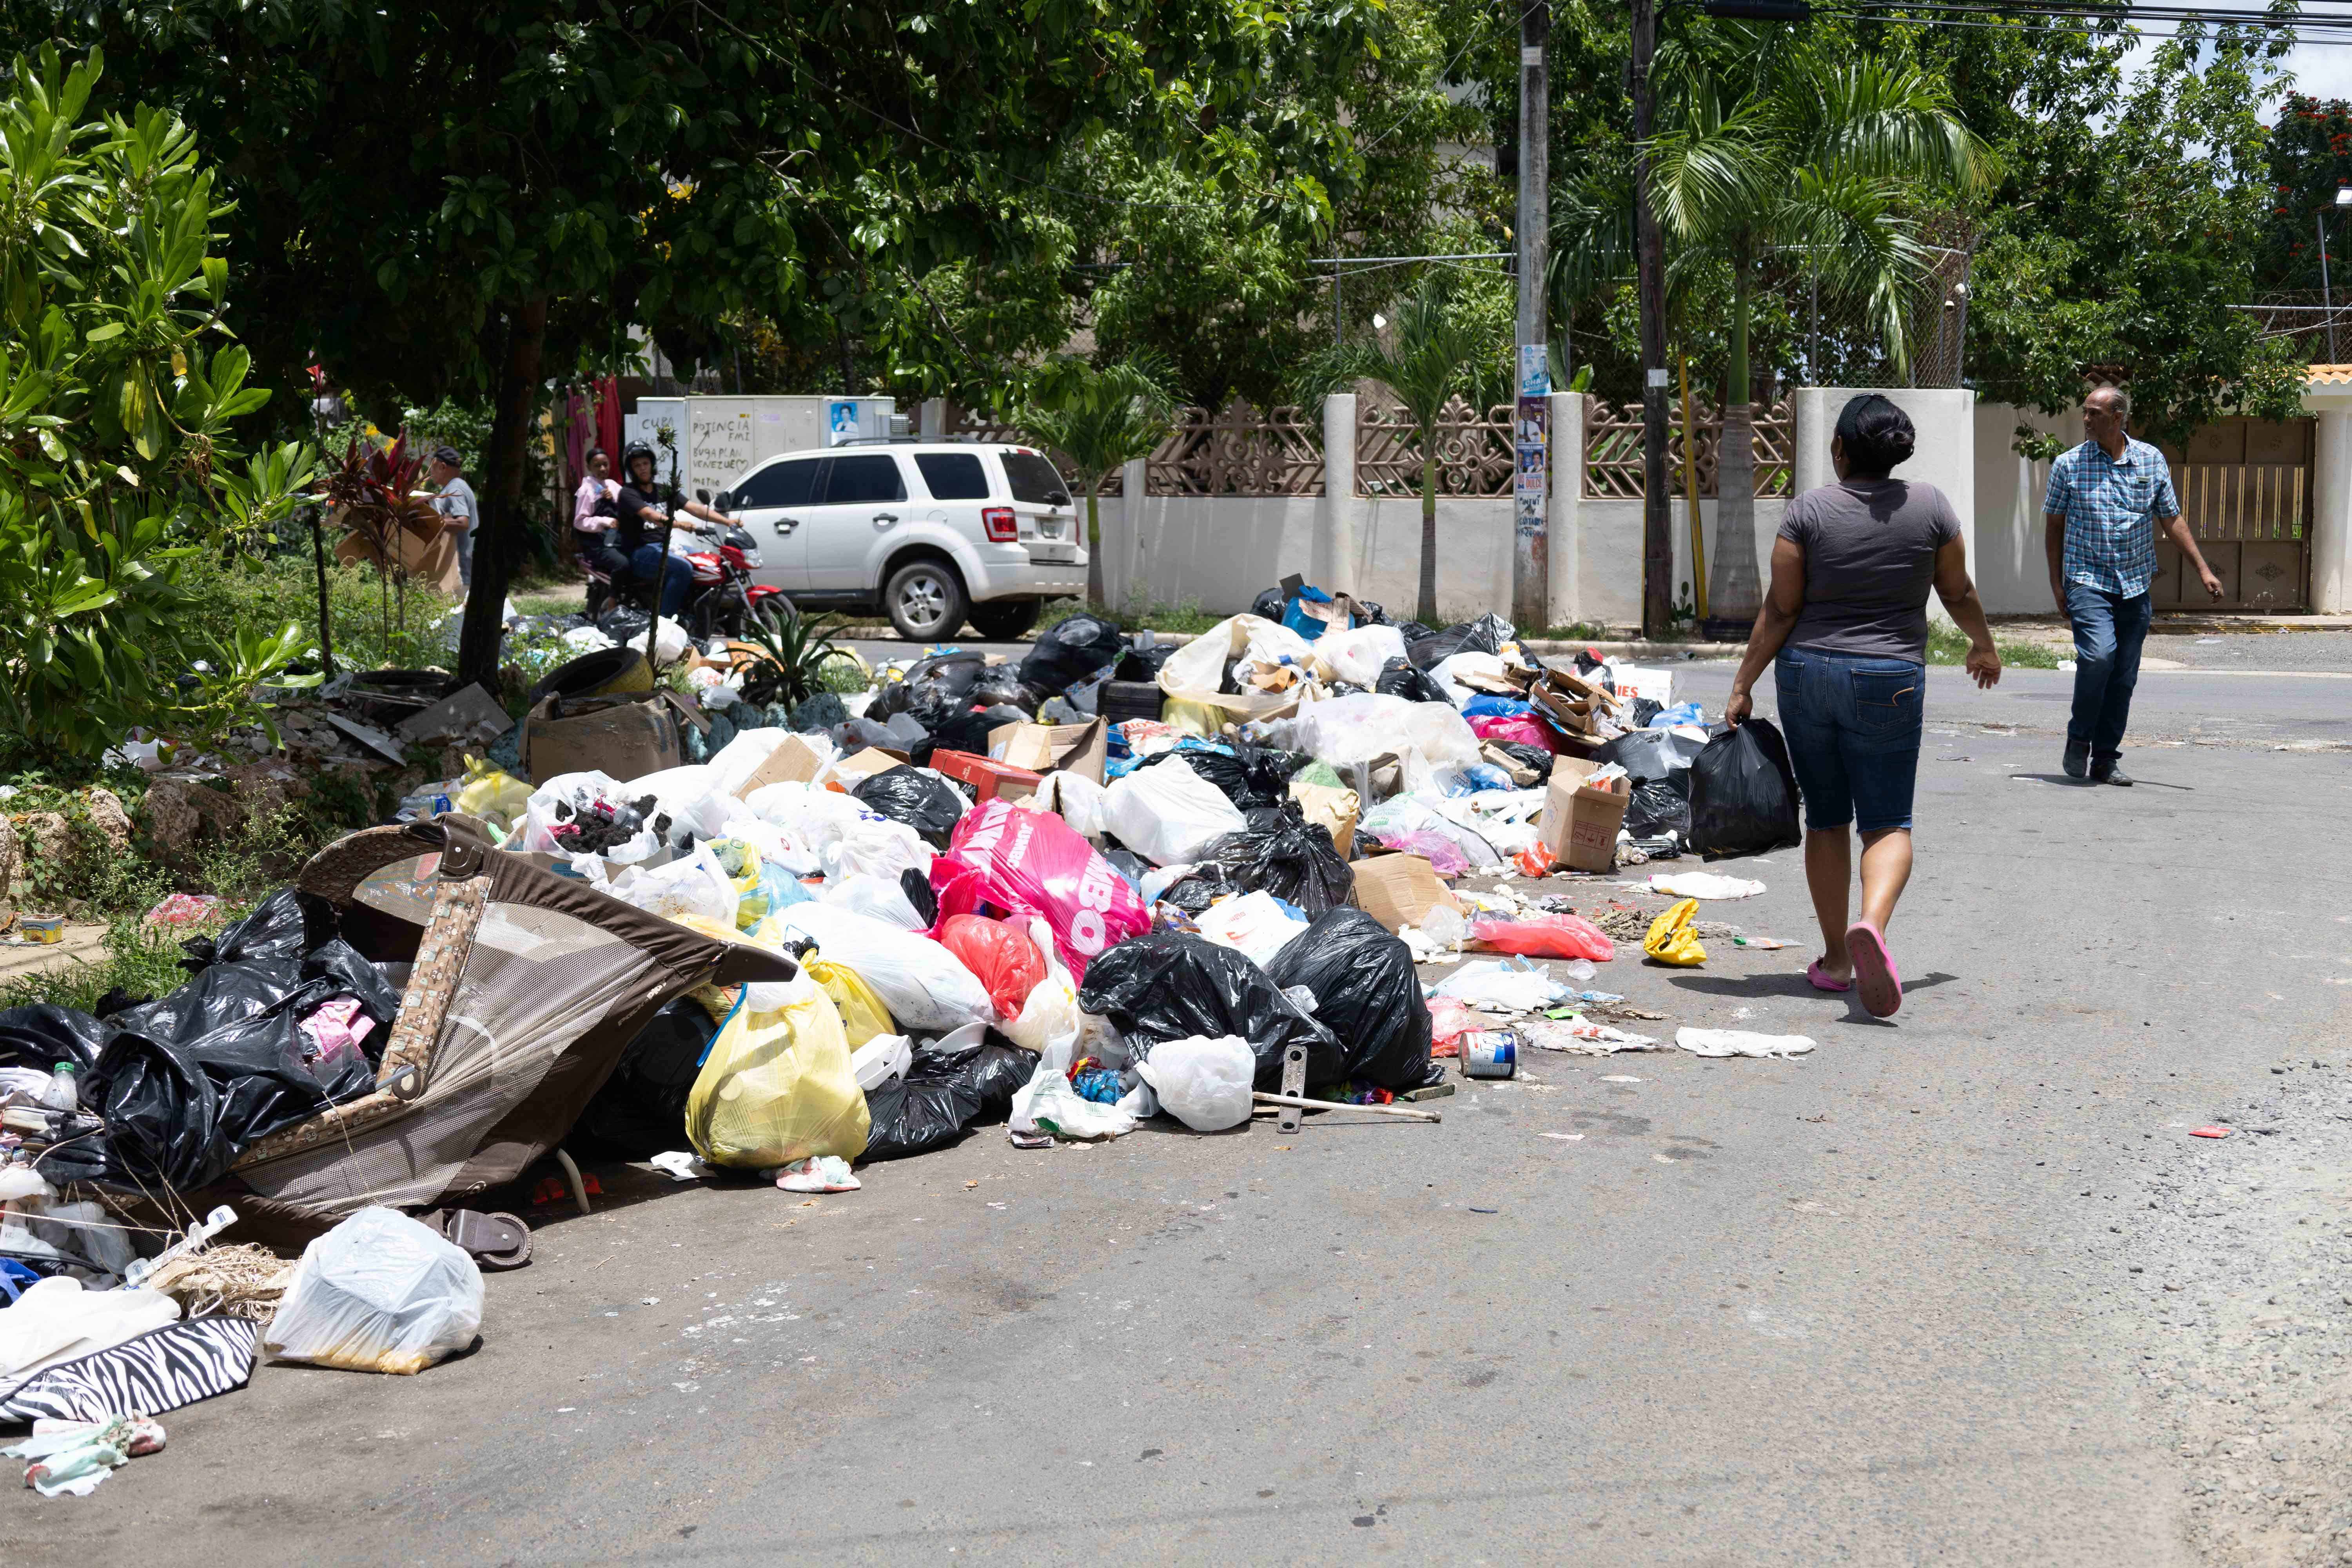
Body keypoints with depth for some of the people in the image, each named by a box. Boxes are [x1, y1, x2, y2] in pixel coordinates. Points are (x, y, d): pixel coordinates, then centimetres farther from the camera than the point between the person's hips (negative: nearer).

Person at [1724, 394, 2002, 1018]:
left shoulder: (1809, 510, -6)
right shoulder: (1930, 506, -2)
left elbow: (1780, 610, -7)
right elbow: (1958, 593, 9)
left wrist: (1743, 686, 0)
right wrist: (1984, 645, 28)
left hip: (1806, 672, 1)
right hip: (1889, 682, -1)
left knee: (1825, 820, 13)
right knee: (1887, 823, 3)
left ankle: (1835, 959, 18)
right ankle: (1871, 925, -26)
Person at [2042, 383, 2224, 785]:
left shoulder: (2152, 461, 6)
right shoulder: (2069, 464, 1)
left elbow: (2172, 520, 11)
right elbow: (2053, 525, 7)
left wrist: (2203, 570, 7)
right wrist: (2056, 582, 1)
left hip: (2135, 585, 3)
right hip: (2087, 580, -3)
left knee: (2124, 676, 3)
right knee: (2098, 654, -24)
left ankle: (2106, 760, 13)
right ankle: (2078, 739, -5)